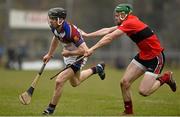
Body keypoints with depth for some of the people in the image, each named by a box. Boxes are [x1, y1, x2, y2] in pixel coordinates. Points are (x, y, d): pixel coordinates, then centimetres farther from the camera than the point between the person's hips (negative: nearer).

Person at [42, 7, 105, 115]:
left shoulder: (71, 31, -36)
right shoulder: (54, 28, -13)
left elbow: (84, 50, -34)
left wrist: (69, 53, -24)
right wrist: (49, 54, 18)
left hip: (78, 57, -9)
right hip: (69, 56, 9)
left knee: (59, 81, -17)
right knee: (75, 82, 28)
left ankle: (51, 109, 1)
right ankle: (97, 69, 48)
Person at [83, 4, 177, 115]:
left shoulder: (130, 23, -23)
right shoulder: (128, 22, 4)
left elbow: (109, 38, -23)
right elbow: (107, 31, 8)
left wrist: (92, 49, -20)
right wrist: (87, 35, 9)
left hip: (156, 57, -9)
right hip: (143, 55, 9)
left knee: (143, 91, -12)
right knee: (124, 82, 1)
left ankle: (165, 77, 10)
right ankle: (128, 111, 15)